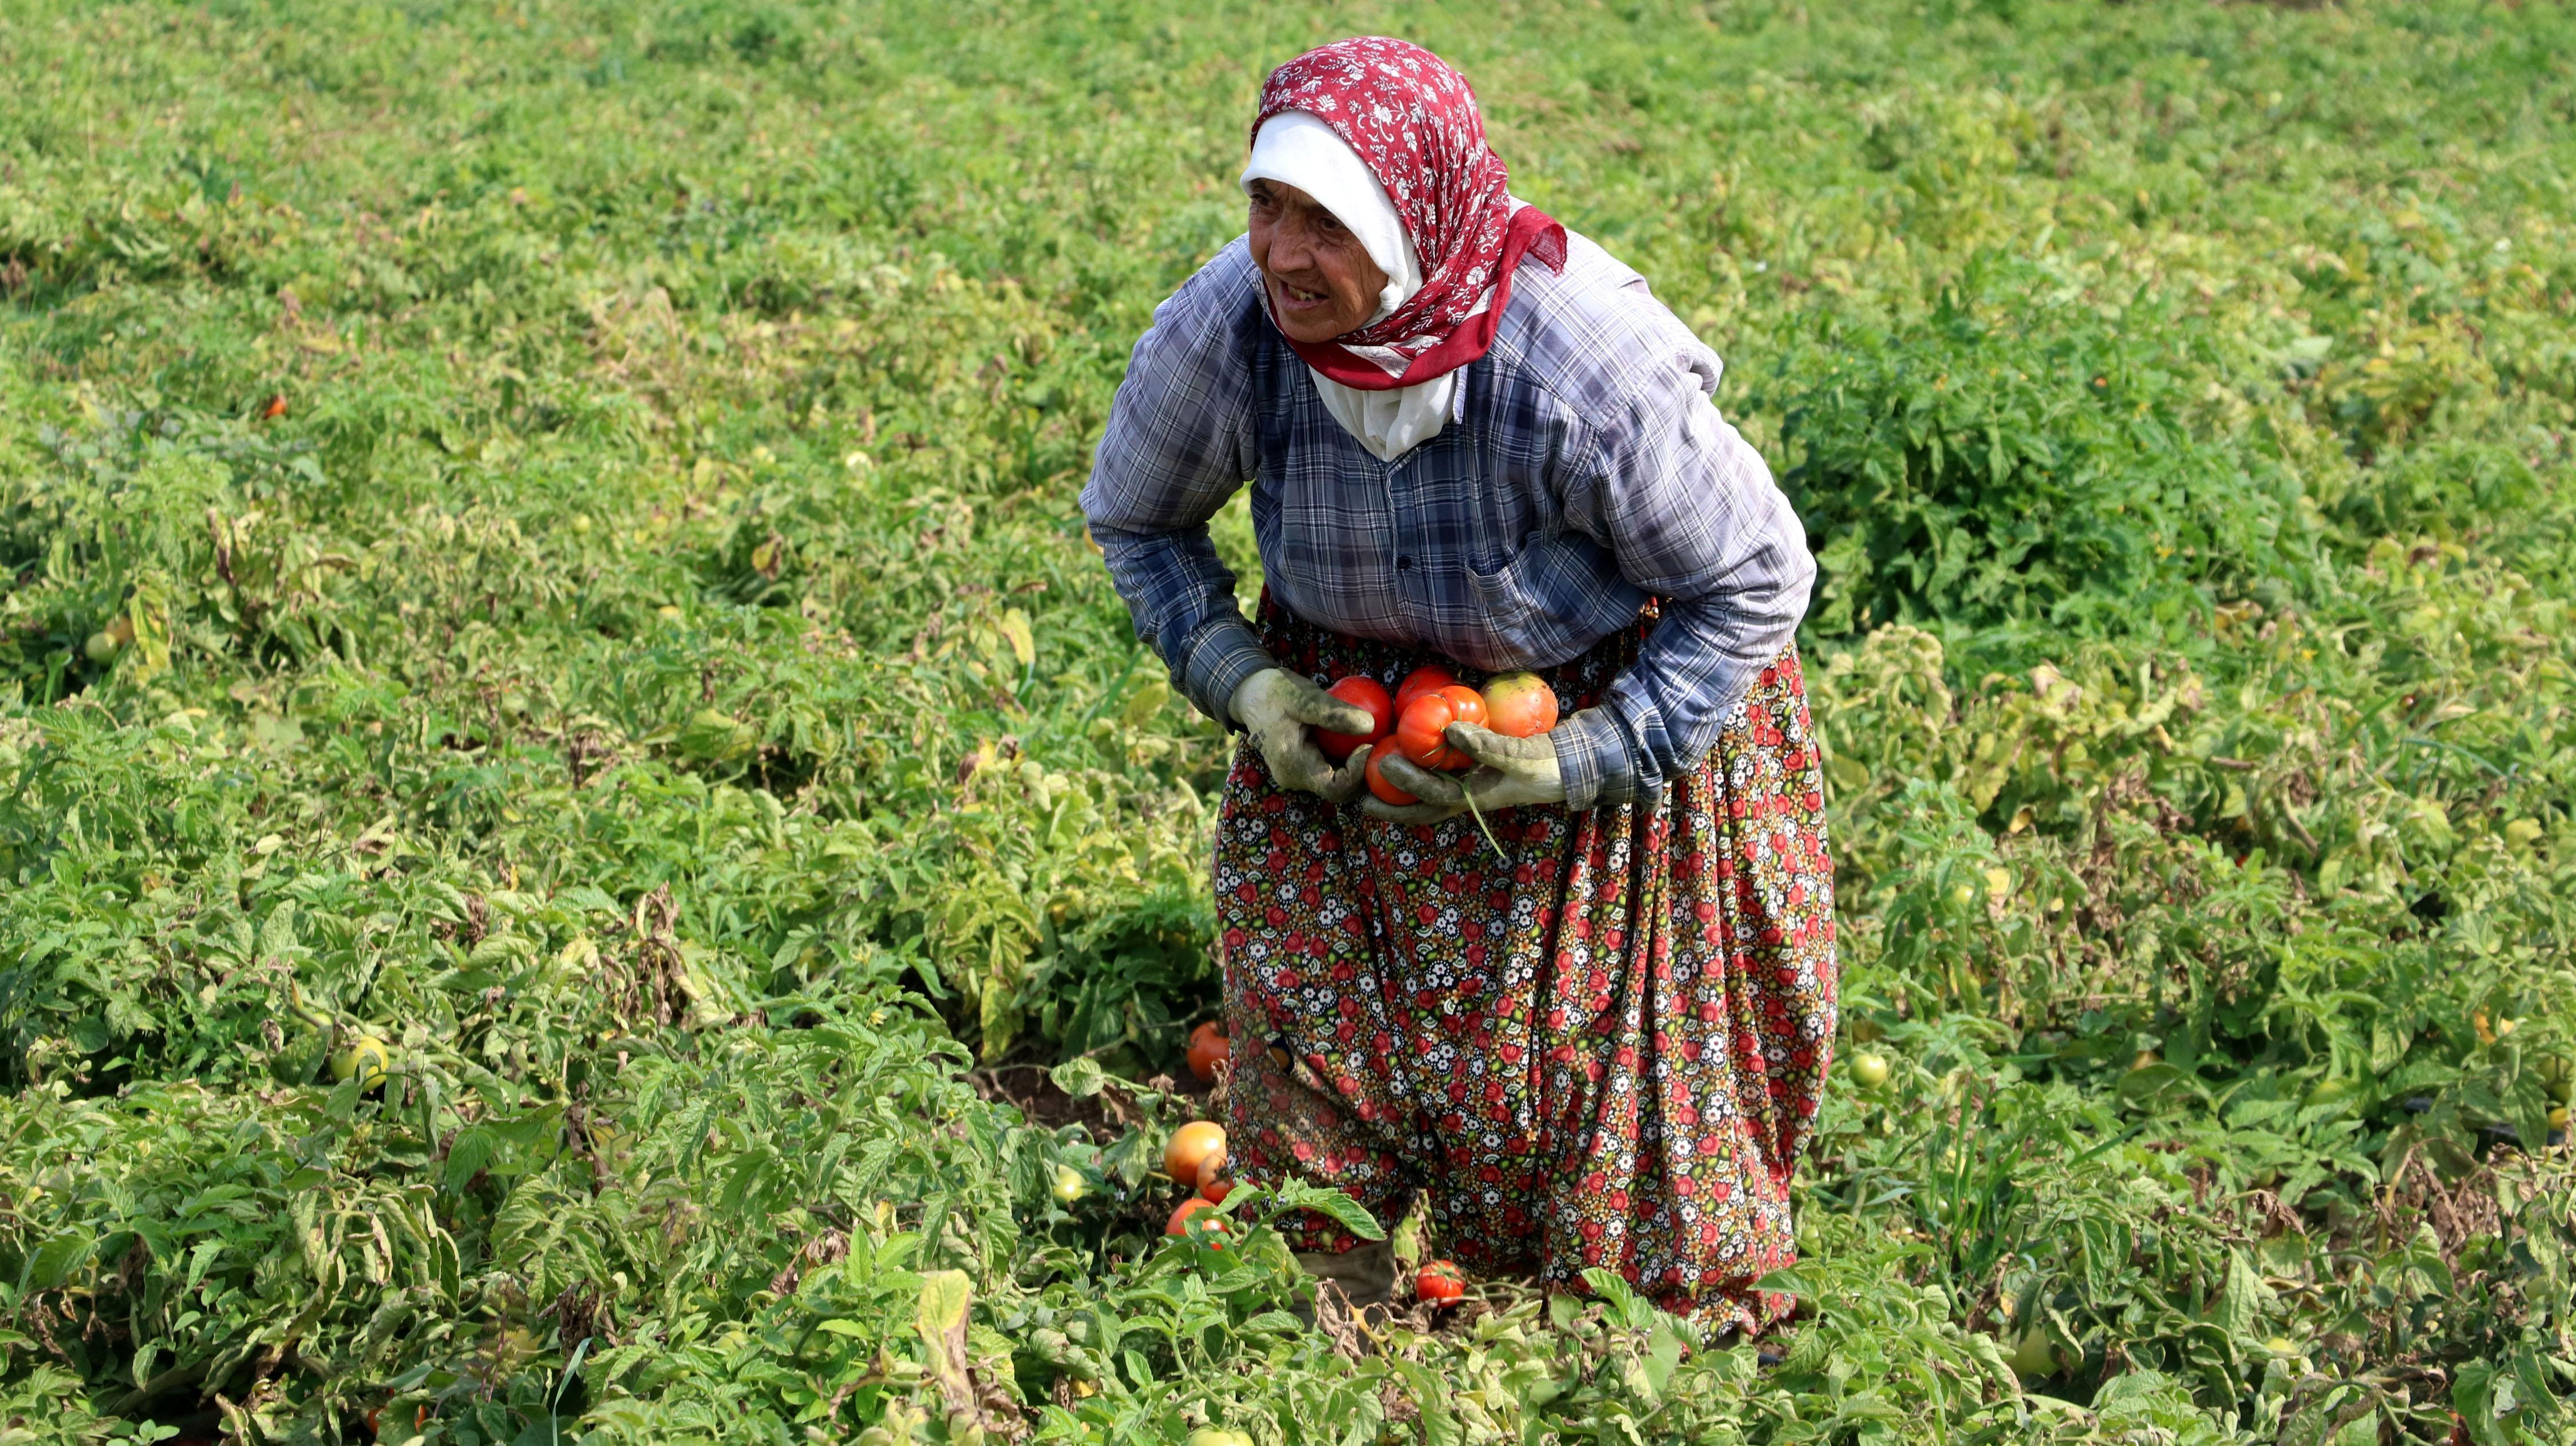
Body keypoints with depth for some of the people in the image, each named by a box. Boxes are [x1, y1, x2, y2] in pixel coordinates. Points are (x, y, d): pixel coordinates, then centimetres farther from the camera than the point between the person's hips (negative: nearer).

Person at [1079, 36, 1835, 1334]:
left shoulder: (1585, 364, -36)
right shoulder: (1224, 328, -25)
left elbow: (1755, 583, -19)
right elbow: (1136, 521, -1)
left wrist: (1575, 765, -22)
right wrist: (1241, 682, -15)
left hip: (1621, 705, -3)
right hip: (1344, 712, 3)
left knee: (1604, 1074, 2)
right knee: (1312, 1052, 3)